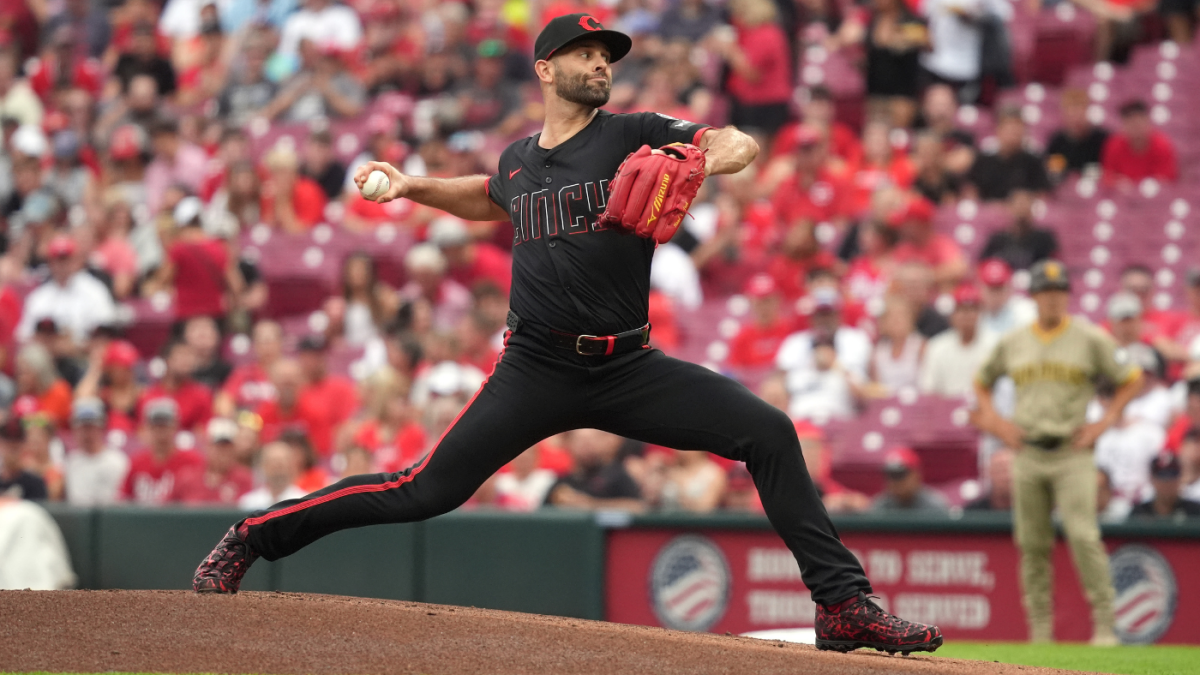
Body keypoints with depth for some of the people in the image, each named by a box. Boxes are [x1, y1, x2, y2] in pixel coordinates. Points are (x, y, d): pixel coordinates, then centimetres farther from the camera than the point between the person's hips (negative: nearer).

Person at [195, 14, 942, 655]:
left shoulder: (635, 136, 2)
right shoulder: (518, 160, 12)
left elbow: (742, 146, -11)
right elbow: (489, 199, 38)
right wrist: (413, 185, 25)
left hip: (628, 367, 0)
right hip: (538, 368, 0)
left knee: (769, 432, -16)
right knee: (426, 492, -8)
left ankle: (843, 604, -11)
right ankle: (254, 538, 6)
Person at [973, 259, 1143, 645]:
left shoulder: (1091, 339, 1)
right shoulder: (1012, 343, 10)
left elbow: (1131, 381, 7)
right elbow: (982, 383, 24)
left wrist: (1105, 422, -2)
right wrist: (994, 422, 9)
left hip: (1072, 454, -3)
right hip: (1027, 453, 3)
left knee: (1083, 535, -15)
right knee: (1032, 544, 4)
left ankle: (1104, 624, -12)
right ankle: (1040, 630, 10)